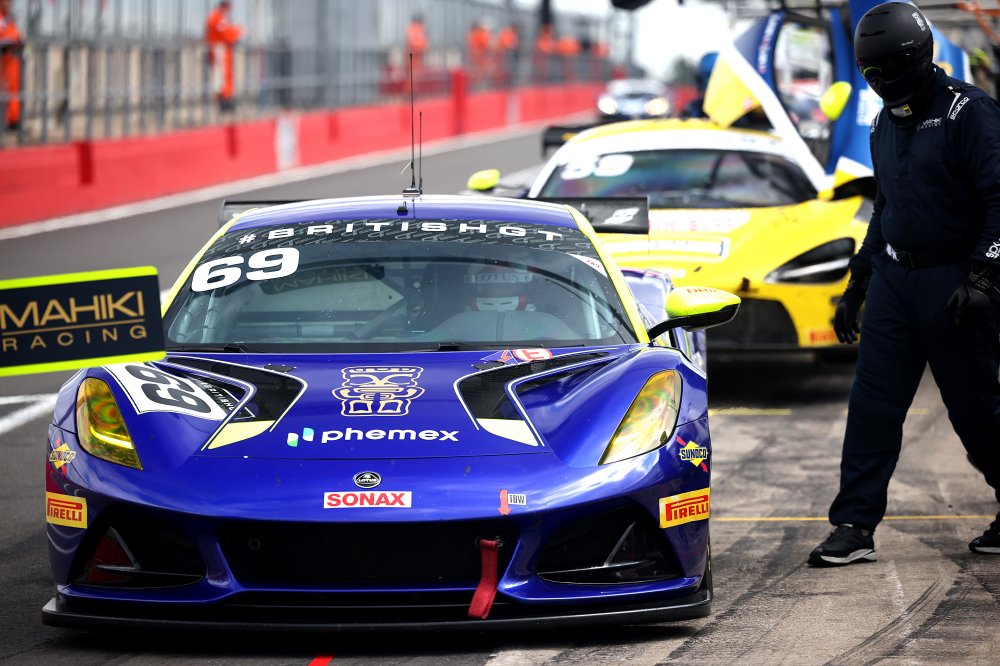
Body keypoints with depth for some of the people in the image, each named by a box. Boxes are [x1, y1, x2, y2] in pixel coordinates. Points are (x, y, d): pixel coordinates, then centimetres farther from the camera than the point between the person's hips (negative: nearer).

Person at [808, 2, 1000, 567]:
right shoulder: (887, 125, 14)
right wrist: (858, 283, 22)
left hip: (954, 282, -7)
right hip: (894, 278, 7)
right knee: (873, 403, -1)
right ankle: (855, 528, 0)